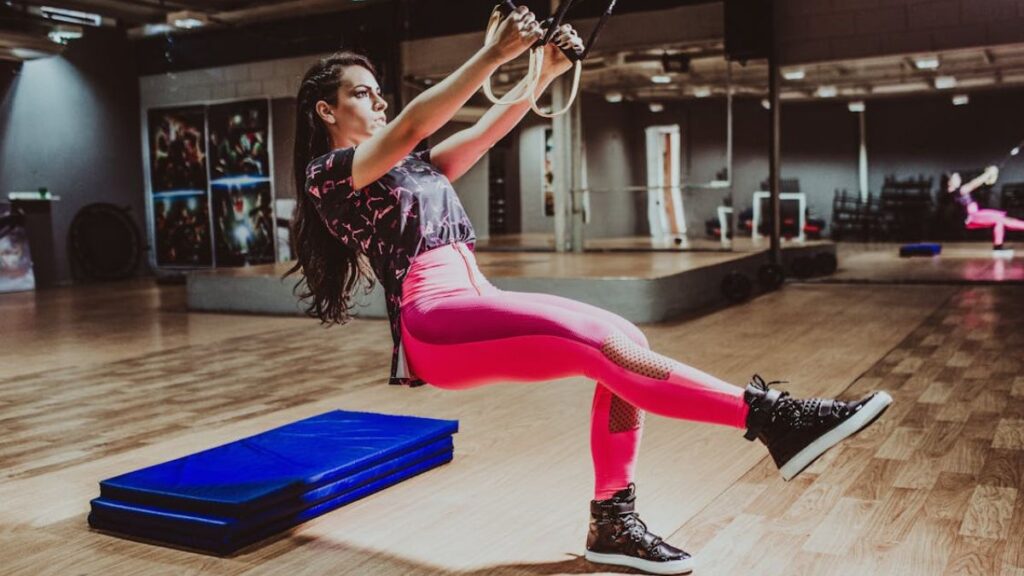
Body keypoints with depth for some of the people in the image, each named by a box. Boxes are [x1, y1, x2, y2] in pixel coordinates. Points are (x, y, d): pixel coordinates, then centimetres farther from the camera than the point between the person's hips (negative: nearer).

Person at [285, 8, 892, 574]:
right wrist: (496, 53, -21)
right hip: (434, 325, -8)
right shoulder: (328, 174, 3)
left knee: (623, 341, -12)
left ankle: (613, 523, -4)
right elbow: (412, 127, -13)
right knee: (603, 341, -23)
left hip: (477, 310, 8)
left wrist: (545, 72, 1)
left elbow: (485, 133, 15)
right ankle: (770, 418, -22)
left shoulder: (413, 169, 26)